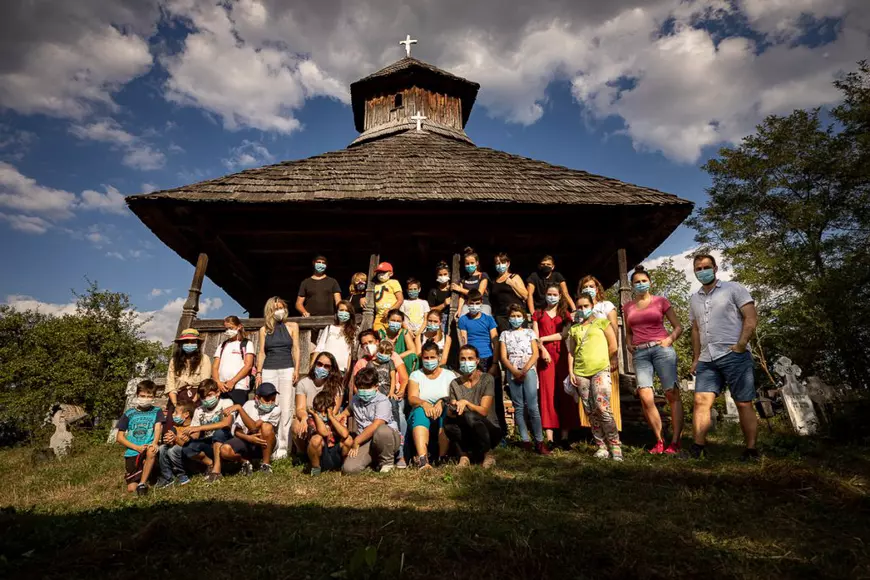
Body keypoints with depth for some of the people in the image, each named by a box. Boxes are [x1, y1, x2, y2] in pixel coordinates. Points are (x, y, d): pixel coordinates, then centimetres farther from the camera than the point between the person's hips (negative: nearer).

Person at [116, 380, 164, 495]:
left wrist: (155, 443, -30)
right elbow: (119, 437, 5)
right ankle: (145, 474, 26)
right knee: (131, 488, -8)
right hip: (132, 453, 2)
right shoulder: (129, 414, 6)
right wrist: (137, 447, -9)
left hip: (149, 449, -1)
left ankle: (142, 483, -19)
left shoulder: (157, 412, 6)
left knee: (151, 451, -38)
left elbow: (158, 427, -9)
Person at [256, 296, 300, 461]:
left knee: (285, 409, -6)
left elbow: (296, 349, 4)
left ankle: (282, 447, -3)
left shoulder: (292, 326, 8)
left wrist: (296, 370, -5)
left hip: (287, 370, -1)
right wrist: (258, 373, 2)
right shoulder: (264, 330, 11)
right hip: (268, 371, 1)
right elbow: (261, 352, 10)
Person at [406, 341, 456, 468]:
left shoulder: (449, 375, 12)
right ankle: (422, 459, -48)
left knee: (447, 408, -32)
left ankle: (443, 457, -34)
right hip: (420, 419, 0)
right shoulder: (416, 375, 12)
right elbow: (411, 398, -3)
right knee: (420, 411, -33)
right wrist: (424, 403, -25)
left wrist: (442, 402, -24)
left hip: (444, 420, 0)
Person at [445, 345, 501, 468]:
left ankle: (488, 454, -11)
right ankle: (465, 455, -9)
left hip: (490, 431, -2)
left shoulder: (487, 379, -8)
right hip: (467, 434, 2)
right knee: (448, 422, -27)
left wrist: (466, 403, -32)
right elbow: (451, 412, -3)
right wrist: (452, 409, -27)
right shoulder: (455, 383, 2)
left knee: (470, 416, -33)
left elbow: (483, 411, -15)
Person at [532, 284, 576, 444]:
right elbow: (535, 337, 4)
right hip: (545, 355, -1)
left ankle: (565, 436, 0)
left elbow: (565, 334, -1)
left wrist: (543, 339, -4)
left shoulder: (565, 314, 16)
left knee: (564, 393, -3)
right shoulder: (538, 314, 15)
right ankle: (549, 438, -5)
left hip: (562, 355, 1)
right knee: (548, 393, -5)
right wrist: (543, 349, -13)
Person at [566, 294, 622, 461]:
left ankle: (615, 446, -5)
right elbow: (571, 352, 15)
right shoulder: (574, 329, 17)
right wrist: (571, 372, 7)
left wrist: (611, 363, 1)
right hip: (580, 373, 4)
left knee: (602, 408, -15)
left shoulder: (602, 322, 9)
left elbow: (613, 345, 7)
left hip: (600, 370, -4)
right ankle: (602, 446, 12)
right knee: (591, 412, 4)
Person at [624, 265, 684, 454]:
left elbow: (678, 327, 9)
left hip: (661, 349, -2)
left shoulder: (661, 301, 8)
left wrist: (670, 340, -9)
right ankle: (659, 441, 3)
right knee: (646, 398, -10)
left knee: (672, 394, -7)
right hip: (640, 354, 2)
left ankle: (675, 442, -2)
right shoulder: (628, 307, 16)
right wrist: (629, 345, 9)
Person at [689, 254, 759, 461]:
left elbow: (751, 318, -5)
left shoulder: (733, 289, 2)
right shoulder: (695, 298, 18)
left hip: (734, 356, -4)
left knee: (744, 404, 0)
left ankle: (751, 450, 10)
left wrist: (740, 345, -14)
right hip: (707, 359, 5)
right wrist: (695, 358, 15)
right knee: (701, 401, -6)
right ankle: (697, 447, -6)